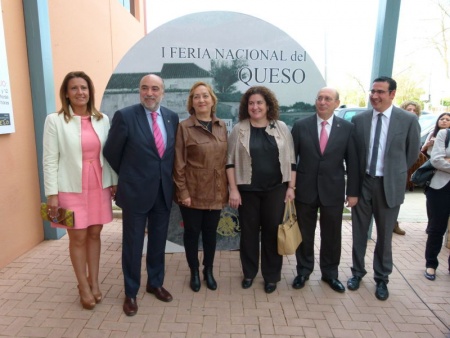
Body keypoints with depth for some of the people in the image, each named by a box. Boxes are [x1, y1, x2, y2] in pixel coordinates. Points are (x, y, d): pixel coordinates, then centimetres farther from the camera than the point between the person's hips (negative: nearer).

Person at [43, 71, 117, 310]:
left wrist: (114, 182, 5)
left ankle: (94, 282, 29)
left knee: (94, 234, 12)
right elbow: (50, 160, -6)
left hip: (99, 187, 3)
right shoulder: (55, 120, -5)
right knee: (78, 238, 7)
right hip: (71, 189, -3)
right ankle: (84, 286, 25)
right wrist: (52, 194, -9)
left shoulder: (102, 120, 4)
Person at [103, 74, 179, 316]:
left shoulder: (172, 118, 3)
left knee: (158, 241, 17)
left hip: (164, 191, 4)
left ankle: (155, 283, 38)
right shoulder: (124, 116, -10)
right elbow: (111, 153, -2)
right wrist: (128, 176, 7)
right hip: (135, 191, -4)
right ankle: (131, 293, 29)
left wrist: (167, 178, 11)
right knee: (133, 244, 10)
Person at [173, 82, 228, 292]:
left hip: (215, 192, 4)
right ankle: (194, 273, 32)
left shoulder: (221, 126, 6)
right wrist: (183, 192, -13)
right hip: (193, 192, -3)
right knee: (192, 232, 11)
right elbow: (178, 164, -9)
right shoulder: (184, 127, -8)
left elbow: (225, 159, 9)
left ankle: (208, 271, 36)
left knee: (210, 232, 16)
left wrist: (226, 188, 7)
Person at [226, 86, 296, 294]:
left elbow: (291, 160, 4)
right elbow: (231, 162, -1)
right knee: (248, 232, 11)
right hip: (248, 190, 0)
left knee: (272, 231, 9)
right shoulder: (238, 130, -1)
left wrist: (291, 187, 0)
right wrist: (233, 189, -7)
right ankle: (249, 273, 30)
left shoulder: (281, 128, 3)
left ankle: (271, 275, 26)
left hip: (275, 189, 1)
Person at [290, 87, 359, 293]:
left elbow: (352, 162, 1)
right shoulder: (300, 126, -2)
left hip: (333, 191, 1)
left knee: (332, 235, 13)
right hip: (305, 190, 0)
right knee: (305, 234, 13)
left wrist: (353, 192, -1)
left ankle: (330, 273, 33)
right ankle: (303, 271, 32)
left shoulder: (347, 128, 0)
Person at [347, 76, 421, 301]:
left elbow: (412, 153, 4)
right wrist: (357, 176, 5)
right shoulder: (358, 120, -1)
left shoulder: (408, 120, -6)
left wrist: (395, 173, 10)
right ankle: (357, 272, 32)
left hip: (389, 185, -1)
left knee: (384, 235, 12)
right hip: (362, 182, 2)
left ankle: (381, 279, 30)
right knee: (359, 231, 12)